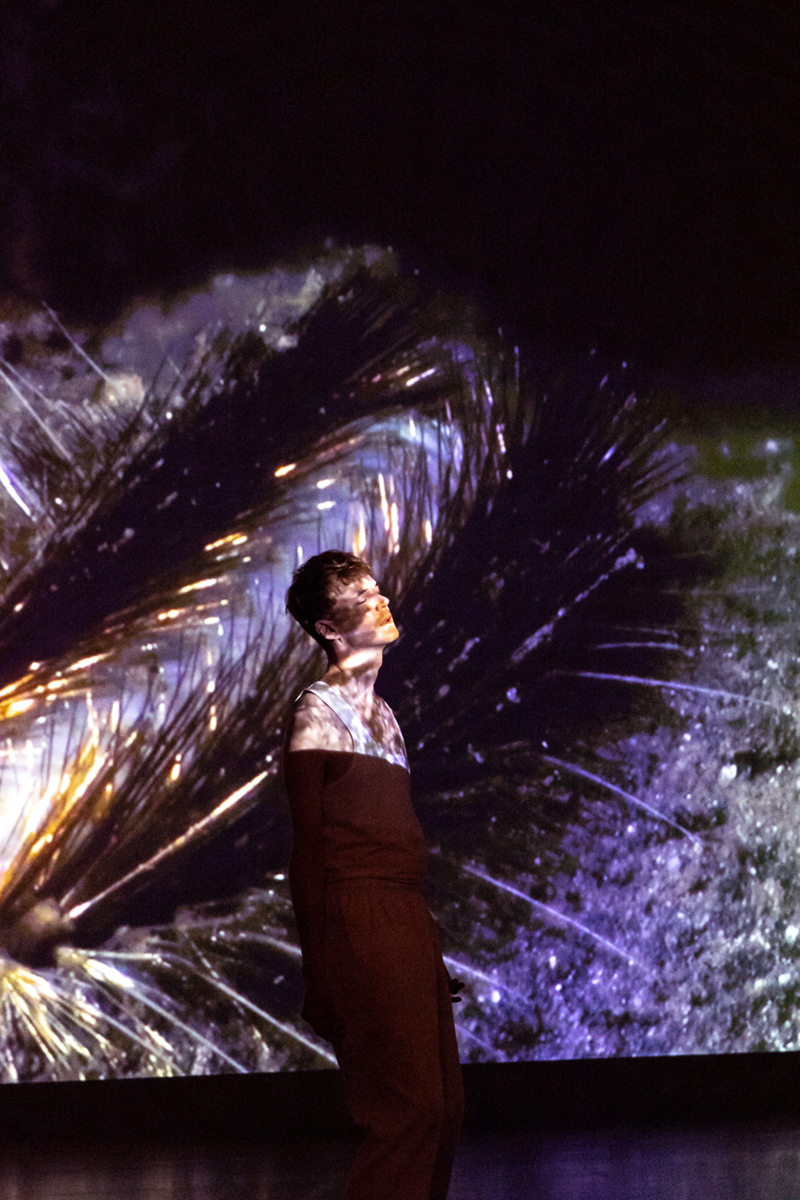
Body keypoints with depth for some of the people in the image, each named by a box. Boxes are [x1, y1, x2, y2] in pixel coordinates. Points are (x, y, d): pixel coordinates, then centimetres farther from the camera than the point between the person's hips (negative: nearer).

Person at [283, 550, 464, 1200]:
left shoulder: (380, 712, 20)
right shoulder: (318, 712, -4)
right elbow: (308, 847, -8)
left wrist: (430, 945, 16)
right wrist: (320, 973, -12)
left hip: (409, 916, 8)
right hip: (363, 919, -8)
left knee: (444, 1106, 7)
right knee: (409, 1108, -12)